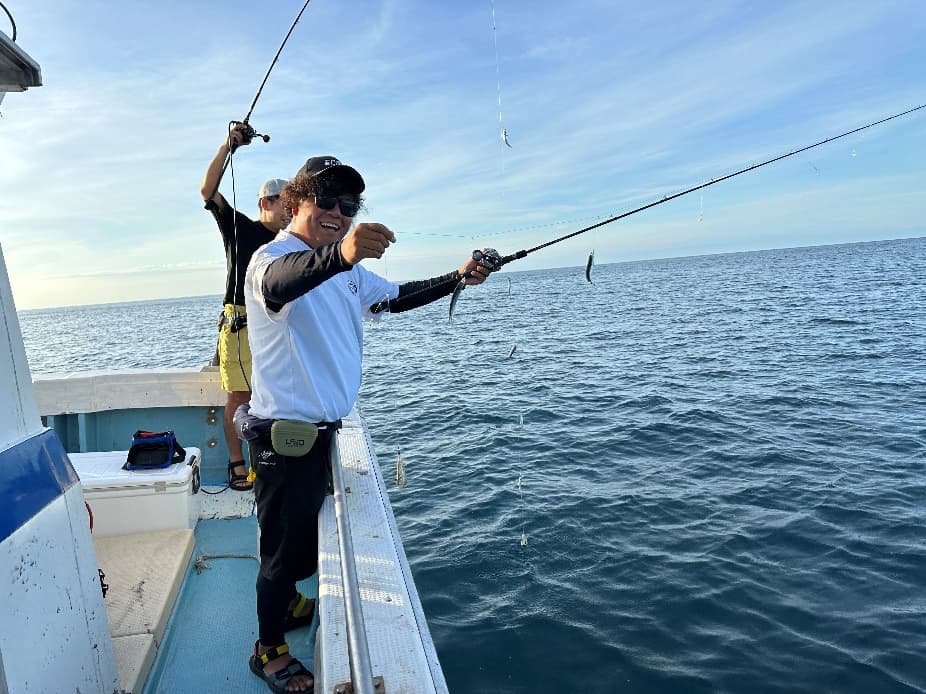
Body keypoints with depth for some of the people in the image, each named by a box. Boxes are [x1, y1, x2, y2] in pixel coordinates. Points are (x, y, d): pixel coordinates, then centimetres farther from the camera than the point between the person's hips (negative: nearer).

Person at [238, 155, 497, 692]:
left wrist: (459, 279, 7)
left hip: (320, 429, 9)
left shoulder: (347, 271, 11)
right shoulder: (274, 256, -17)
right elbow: (278, 285, -42)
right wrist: (340, 252, -62)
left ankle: (286, 602, 50)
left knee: (305, 532, 26)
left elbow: (397, 297, 20)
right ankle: (270, 650, 29)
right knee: (285, 544, 6)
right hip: (285, 433, -8)